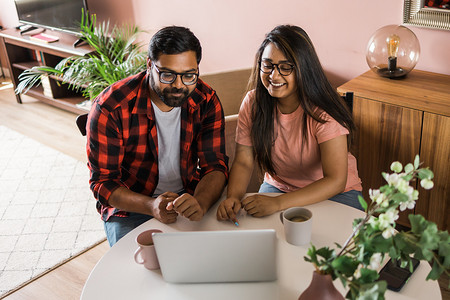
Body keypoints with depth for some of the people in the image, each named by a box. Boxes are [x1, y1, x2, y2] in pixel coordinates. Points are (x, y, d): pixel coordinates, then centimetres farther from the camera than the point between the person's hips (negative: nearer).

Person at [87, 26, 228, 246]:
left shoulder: (206, 101, -8)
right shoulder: (110, 107, -19)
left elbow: (215, 165, -10)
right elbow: (103, 182, -15)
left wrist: (200, 203, -33)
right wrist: (152, 206, -34)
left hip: (187, 198, 3)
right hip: (130, 205, -2)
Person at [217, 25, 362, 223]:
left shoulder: (324, 111, -23)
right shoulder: (253, 103, -10)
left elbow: (335, 181, -27)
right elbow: (243, 162, -8)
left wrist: (278, 203, -38)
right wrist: (233, 197, -31)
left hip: (333, 192, -2)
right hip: (278, 187, 3)